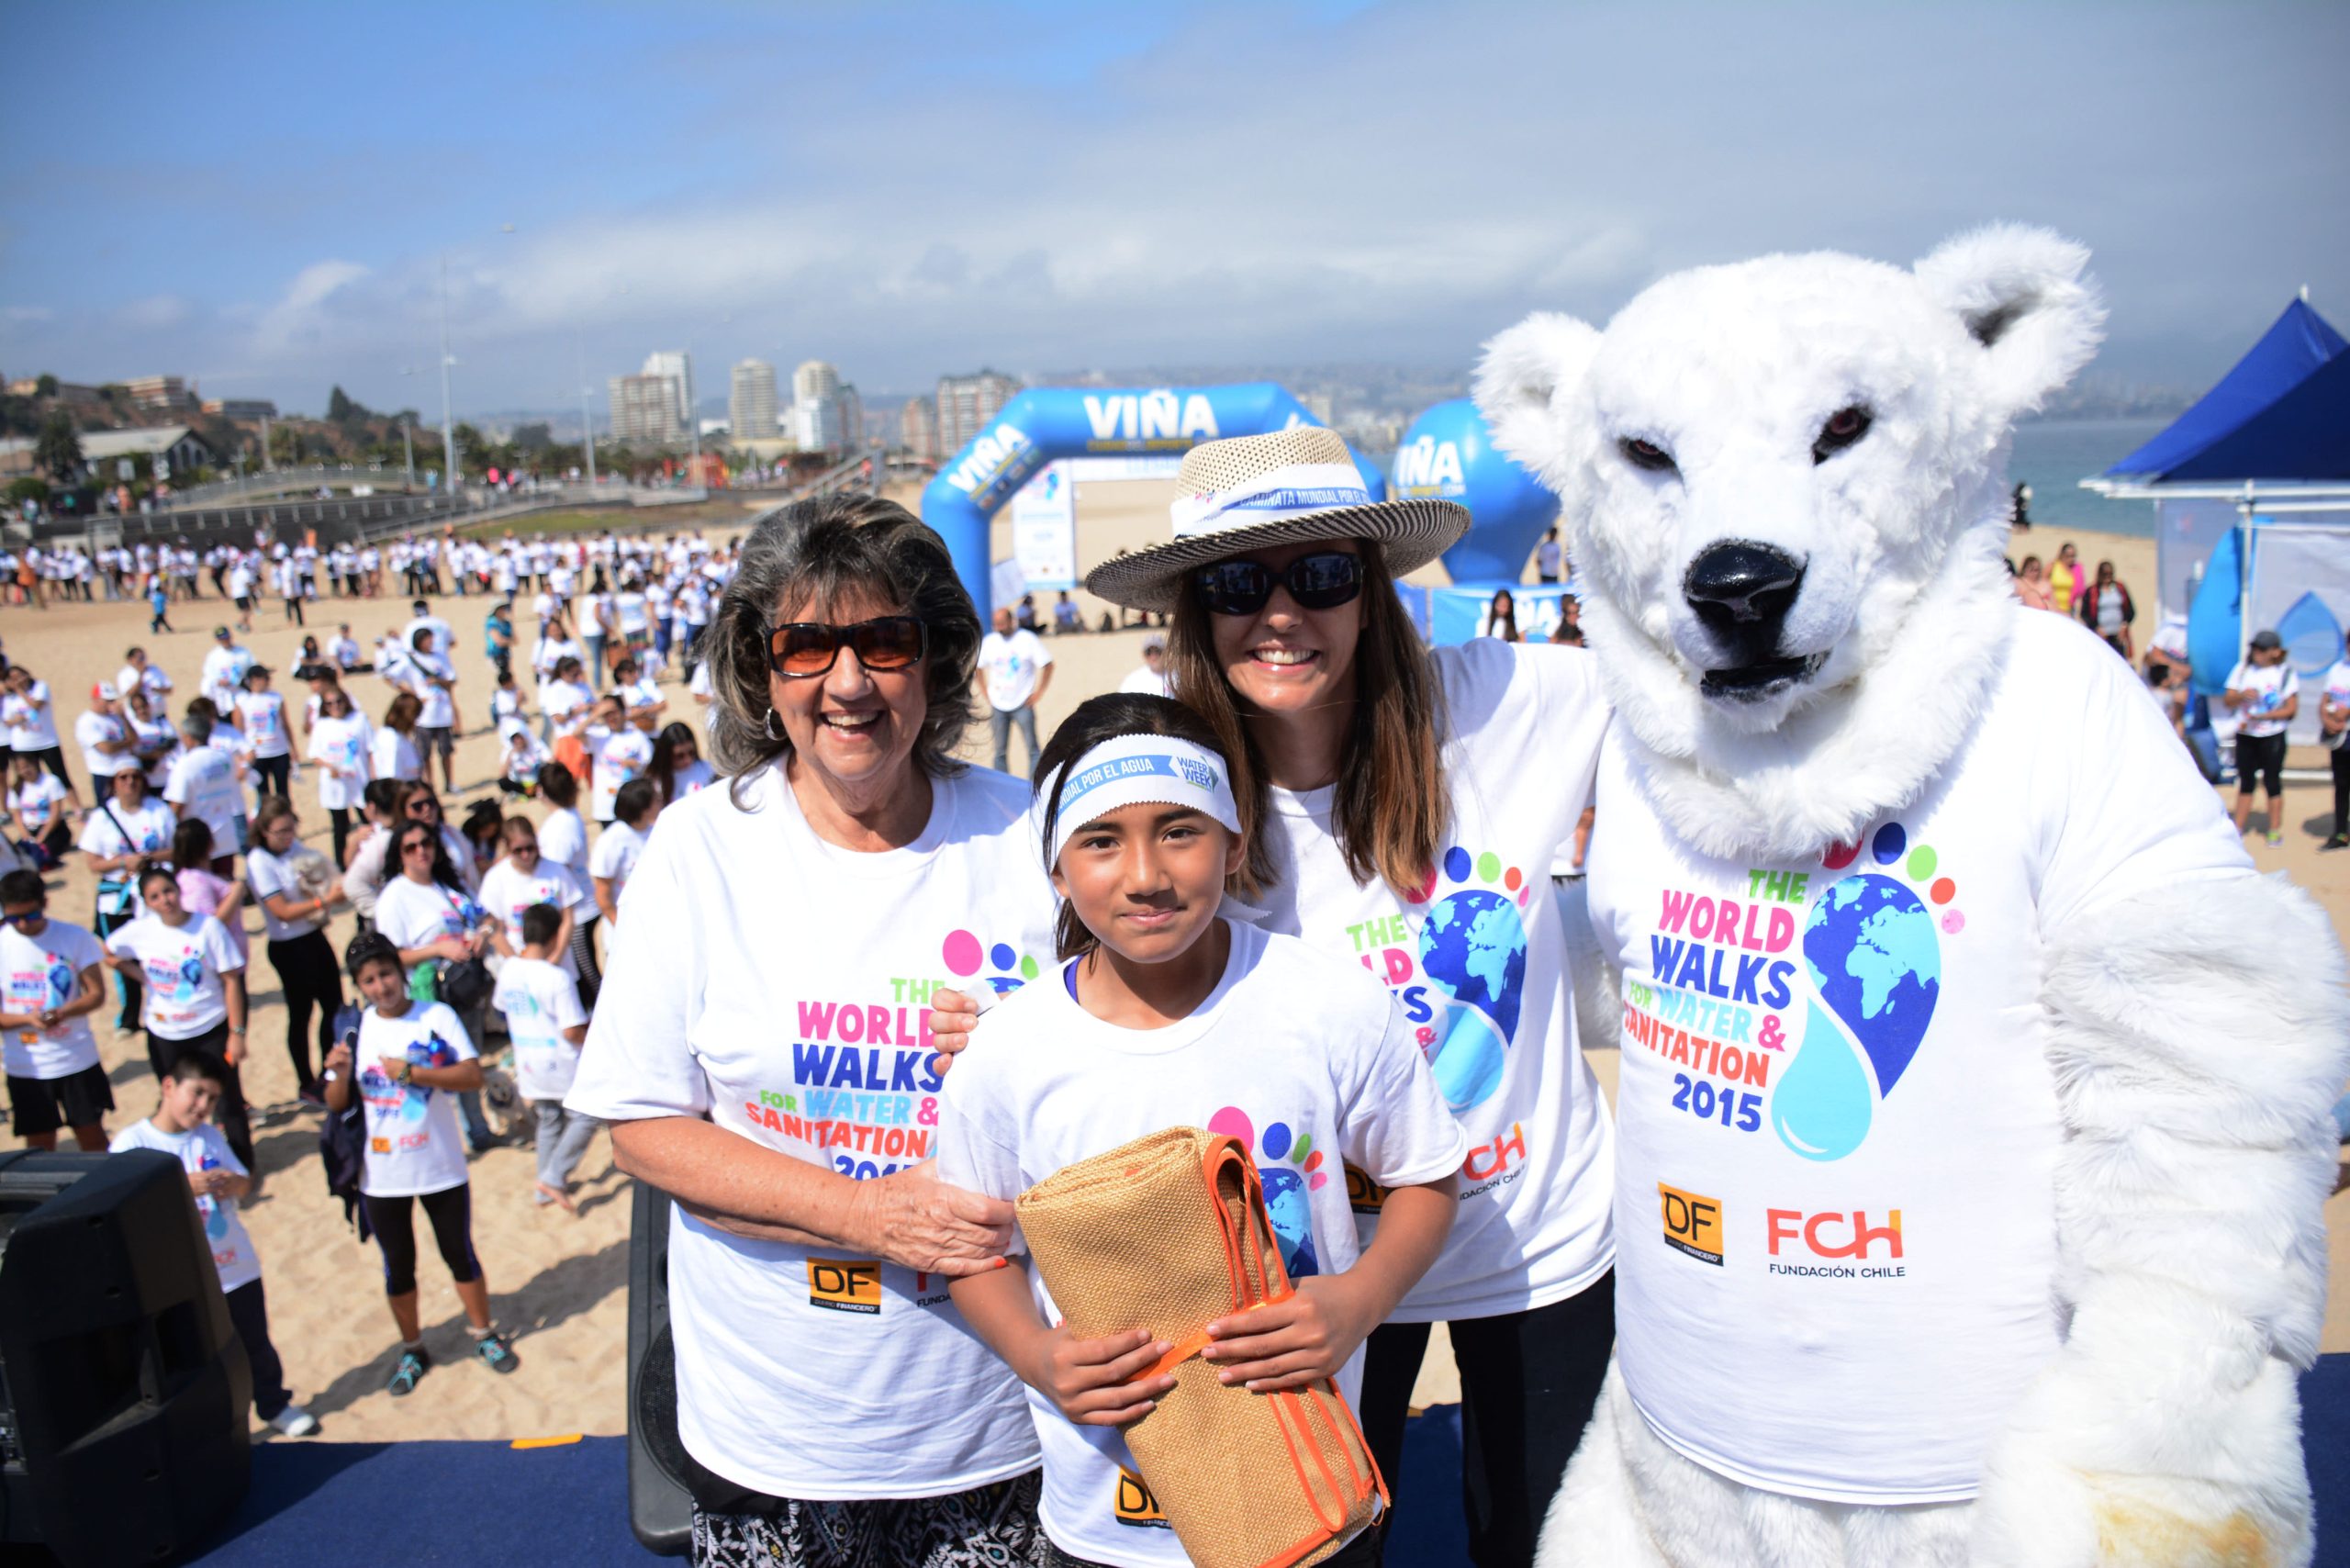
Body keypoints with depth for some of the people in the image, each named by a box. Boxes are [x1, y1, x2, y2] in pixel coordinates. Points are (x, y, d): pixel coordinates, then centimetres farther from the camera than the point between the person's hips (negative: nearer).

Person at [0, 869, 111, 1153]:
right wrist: (29, 1018, -23)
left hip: (78, 1062, 0)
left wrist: (63, 1012, -23)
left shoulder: (75, 938, -6)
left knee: (92, 1136, 11)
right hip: (27, 1068, 0)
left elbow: (97, 994, -3)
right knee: (39, 1148, 8)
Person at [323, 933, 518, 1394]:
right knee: (398, 1266, 15)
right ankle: (412, 1350, 34)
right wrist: (340, 1074, -20)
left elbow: (472, 1076, -17)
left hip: (441, 1168, -1)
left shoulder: (437, 1016, -9)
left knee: (459, 1254, 14)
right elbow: (336, 1103, 1)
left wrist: (409, 1072, -22)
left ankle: (484, 1333, 34)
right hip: (381, 1176, 2)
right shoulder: (354, 1028, -3)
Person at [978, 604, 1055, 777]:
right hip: (997, 705, 3)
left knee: (1032, 748, -5)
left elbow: (1047, 665, -4)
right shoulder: (989, 641, 3)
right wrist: (985, 694, 6)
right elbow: (978, 667, 14)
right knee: (1000, 751, 5)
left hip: (1022, 703, -3)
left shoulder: (1028, 639, -6)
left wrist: (1038, 692, -7)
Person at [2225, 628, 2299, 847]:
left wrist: (2261, 716, -18)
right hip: (2245, 736, 3)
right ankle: (2238, 828, 13)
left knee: (2272, 782, 1)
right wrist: (2241, 696, -17)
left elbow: (2291, 709, -7)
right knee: (2245, 782, 8)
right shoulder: (2243, 669, 7)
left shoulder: (2285, 673, -3)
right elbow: (2228, 700, 4)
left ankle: (2275, 831, 9)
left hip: (2272, 736, -3)